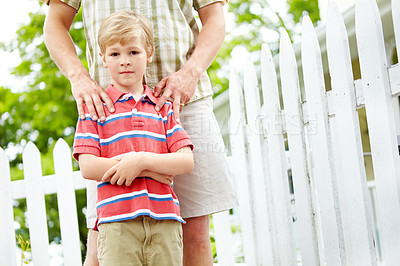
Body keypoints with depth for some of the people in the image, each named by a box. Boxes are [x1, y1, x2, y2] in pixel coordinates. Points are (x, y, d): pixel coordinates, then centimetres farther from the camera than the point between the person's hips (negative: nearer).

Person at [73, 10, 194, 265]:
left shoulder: (164, 108, 15)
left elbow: (186, 161, 5)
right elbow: (88, 167, -4)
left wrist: (142, 161, -12)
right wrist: (154, 172, -6)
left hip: (164, 222, 2)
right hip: (117, 223, -2)